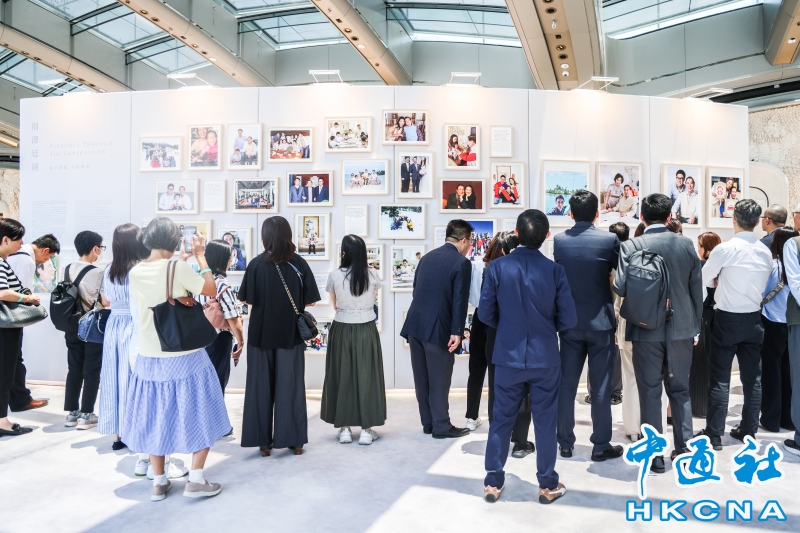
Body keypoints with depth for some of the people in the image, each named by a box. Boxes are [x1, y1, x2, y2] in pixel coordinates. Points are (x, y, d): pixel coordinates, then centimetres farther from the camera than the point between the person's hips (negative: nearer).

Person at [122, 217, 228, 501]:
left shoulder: (135, 273, 0)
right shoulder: (178, 268, -17)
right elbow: (211, 289, -8)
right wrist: (200, 256, 0)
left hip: (149, 356, 5)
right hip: (184, 355, -5)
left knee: (155, 416, 15)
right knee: (198, 414, 10)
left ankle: (159, 482, 23)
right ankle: (196, 479, 11)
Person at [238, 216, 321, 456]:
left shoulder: (256, 264, -10)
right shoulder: (299, 263, -7)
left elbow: (247, 300, -6)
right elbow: (310, 301, -4)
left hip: (262, 333, -1)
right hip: (291, 334, 1)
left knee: (261, 386, 11)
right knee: (290, 386, 10)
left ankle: (264, 441, 17)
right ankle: (294, 440, 16)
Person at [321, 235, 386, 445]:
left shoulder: (335, 276, -7)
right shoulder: (372, 275, -5)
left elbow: (335, 305, 8)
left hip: (342, 330, 0)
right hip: (366, 331, 1)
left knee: (342, 376, 10)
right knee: (367, 376, 8)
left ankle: (344, 428, 16)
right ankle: (366, 429, 12)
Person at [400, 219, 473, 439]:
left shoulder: (427, 257, 13)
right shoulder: (462, 263, -7)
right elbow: (460, 300, -13)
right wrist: (456, 331, -11)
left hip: (415, 324, 7)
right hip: (437, 328, -7)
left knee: (422, 378, 13)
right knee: (439, 379, 4)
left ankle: (428, 423, 25)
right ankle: (441, 426, 14)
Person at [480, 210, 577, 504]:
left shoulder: (498, 266, -9)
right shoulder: (555, 270, -9)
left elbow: (485, 313, -5)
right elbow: (568, 320, -7)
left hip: (508, 357, 1)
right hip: (545, 358, 0)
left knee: (501, 419, 12)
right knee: (545, 421, 12)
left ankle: (493, 483, 21)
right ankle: (548, 485, 24)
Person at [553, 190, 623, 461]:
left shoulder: (558, 240, -4)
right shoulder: (609, 239, -9)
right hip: (601, 321, -2)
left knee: (566, 383, 9)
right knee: (601, 386, 6)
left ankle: (565, 443, 18)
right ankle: (601, 445, 14)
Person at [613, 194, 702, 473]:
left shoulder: (630, 246, -10)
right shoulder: (687, 244, 0)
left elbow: (620, 288, -16)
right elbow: (697, 290, 4)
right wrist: (695, 326, 15)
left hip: (647, 330, -3)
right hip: (681, 328, 3)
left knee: (650, 393, 6)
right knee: (680, 389, 16)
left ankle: (655, 457, 11)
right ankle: (684, 449, 21)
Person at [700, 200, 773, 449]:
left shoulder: (725, 249, -14)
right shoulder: (766, 252, 3)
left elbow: (705, 279, -4)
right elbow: (762, 285, 12)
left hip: (727, 319, -5)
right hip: (754, 319, 5)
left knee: (720, 378, 0)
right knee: (752, 378, 12)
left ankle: (714, 435, 4)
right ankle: (749, 432, 21)